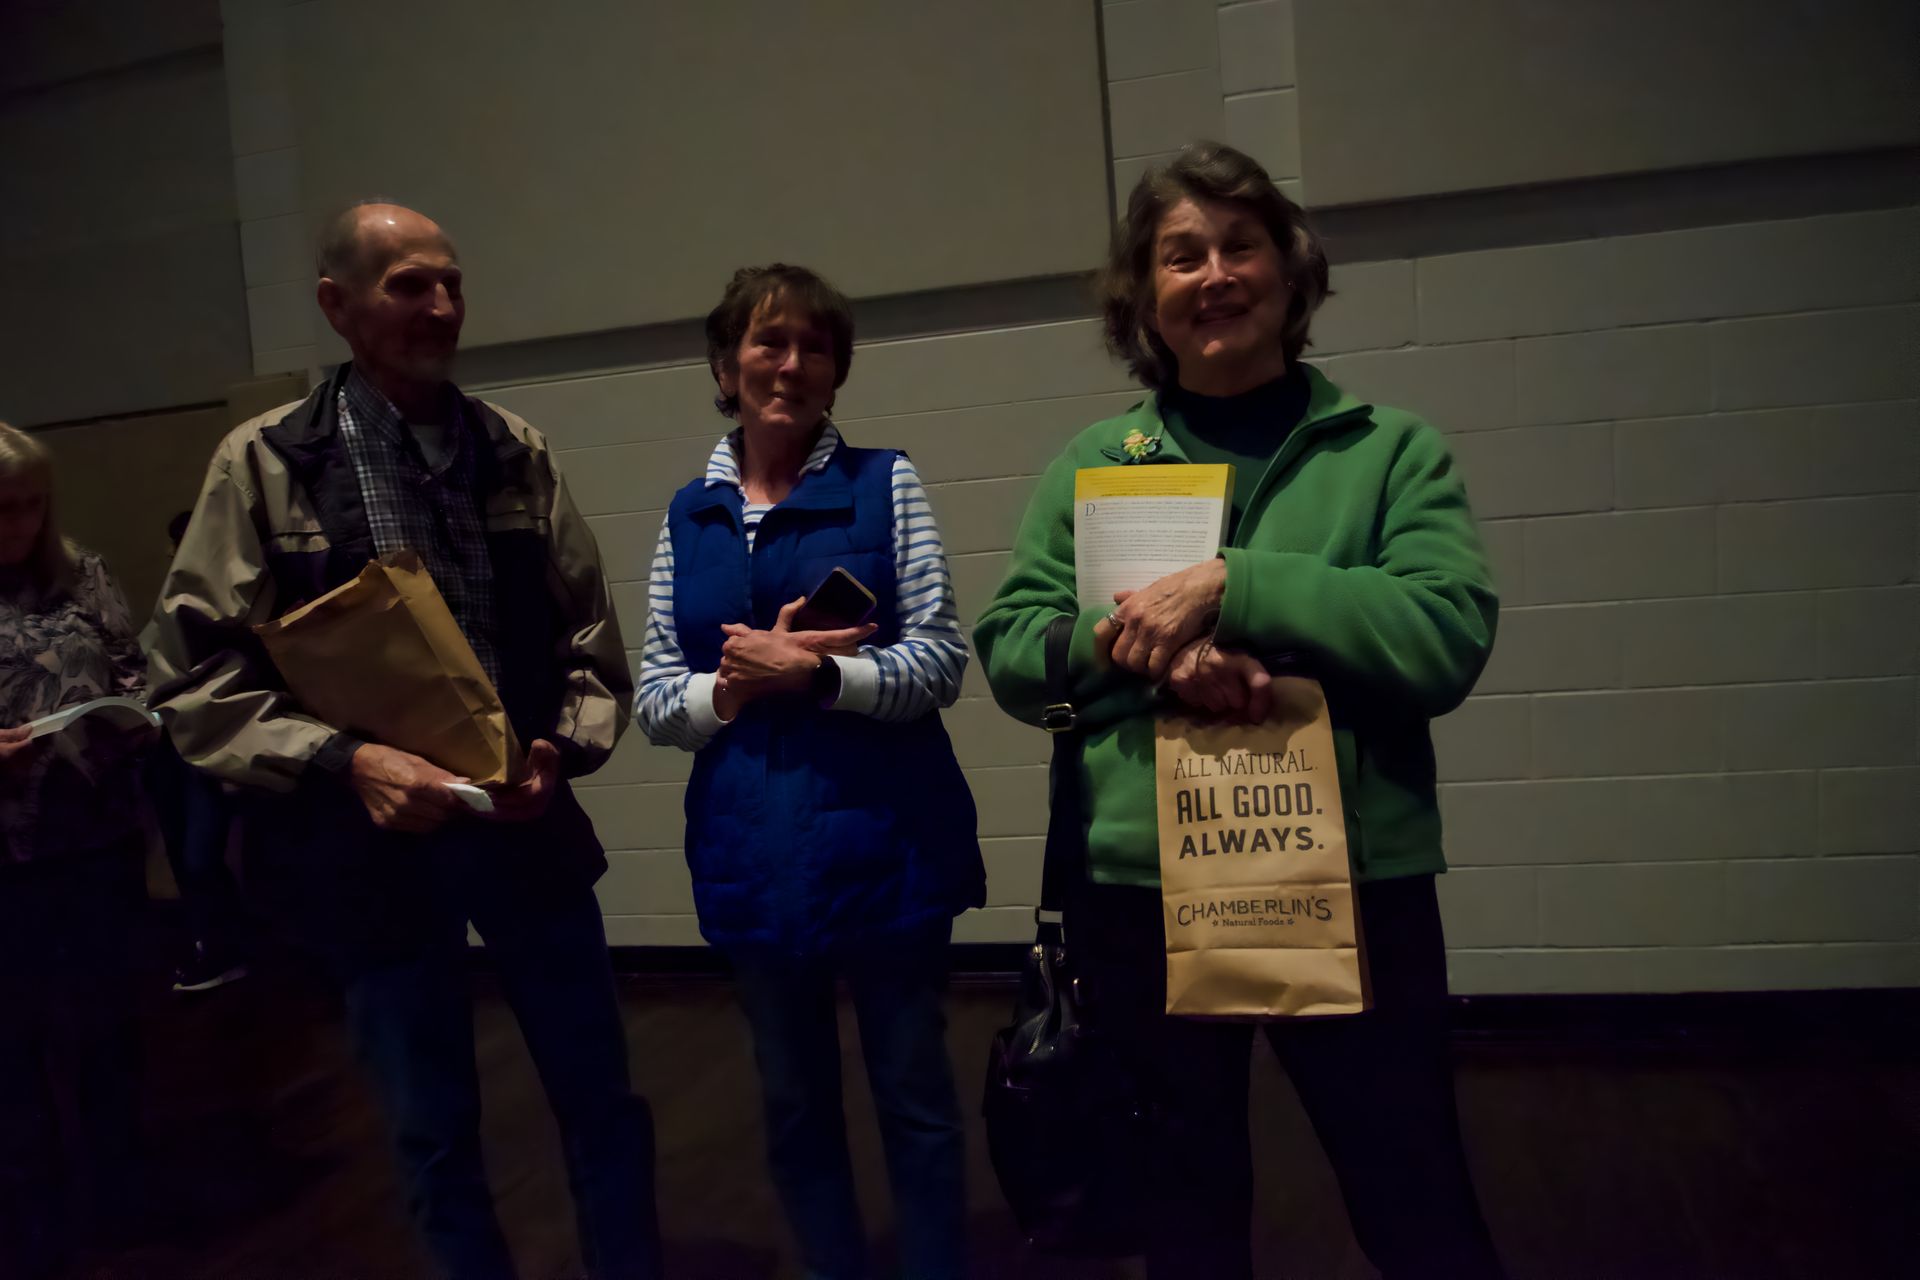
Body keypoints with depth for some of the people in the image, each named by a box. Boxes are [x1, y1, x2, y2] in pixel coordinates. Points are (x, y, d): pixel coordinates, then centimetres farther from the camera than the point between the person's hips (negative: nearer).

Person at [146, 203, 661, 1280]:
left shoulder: (518, 452, 2)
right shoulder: (265, 464, -6)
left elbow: (590, 639, 7)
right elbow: (197, 679, -6)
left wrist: (564, 748, -9)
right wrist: (343, 760, -18)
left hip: (524, 824, 3)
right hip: (370, 842, -2)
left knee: (602, 1102, 14)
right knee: (435, 1133, 14)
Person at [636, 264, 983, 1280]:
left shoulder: (885, 484, -2)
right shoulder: (688, 516, 6)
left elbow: (941, 661, -7)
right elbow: (656, 702, 4)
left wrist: (812, 673, -20)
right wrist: (739, 684, -16)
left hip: (884, 840, -3)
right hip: (755, 850, 3)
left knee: (915, 1096, 11)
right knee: (794, 1105, 17)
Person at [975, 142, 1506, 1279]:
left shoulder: (1391, 448, 0)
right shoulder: (1092, 463, 5)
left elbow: (1449, 637, -14)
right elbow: (1010, 650, 1)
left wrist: (1231, 586, -21)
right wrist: (1145, 649, -18)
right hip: (1140, 888, 2)